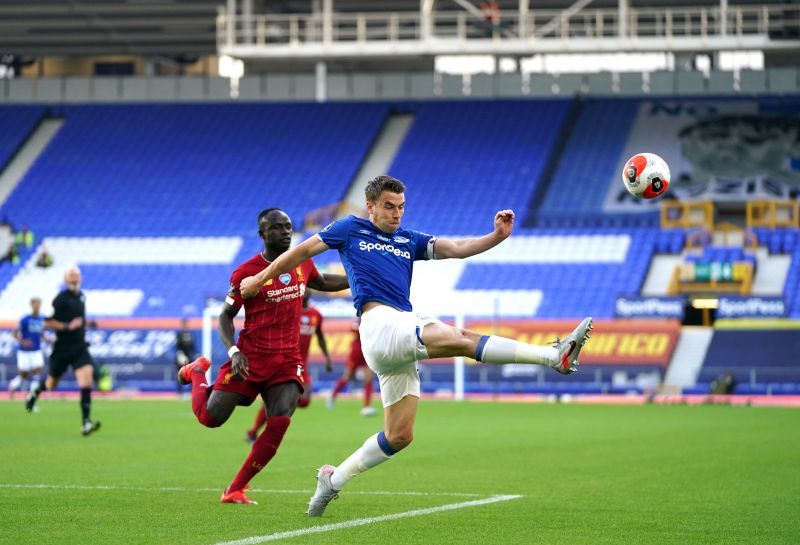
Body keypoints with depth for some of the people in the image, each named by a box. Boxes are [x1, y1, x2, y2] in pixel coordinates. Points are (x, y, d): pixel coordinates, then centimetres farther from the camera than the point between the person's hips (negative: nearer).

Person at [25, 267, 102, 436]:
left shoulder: (81, 296, 9)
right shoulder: (61, 298, -14)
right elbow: (47, 322, -16)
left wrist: (86, 324, 8)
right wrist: (67, 326, -25)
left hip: (80, 347, 4)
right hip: (62, 348, -4)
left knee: (87, 381, -15)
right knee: (51, 384, 14)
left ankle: (86, 423, -18)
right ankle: (35, 392, 51)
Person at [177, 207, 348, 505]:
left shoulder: (302, 263, 8)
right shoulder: (246, 272, -9)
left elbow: (322, 282, 30)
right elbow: (225, 316, -3)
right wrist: (234, 351, -18)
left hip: (287, 362, 3)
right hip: (251, 357, -3)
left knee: (279, 423, -17)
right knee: (210, 417, -4)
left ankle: (235, 491, -7)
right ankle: (197, 371, 32)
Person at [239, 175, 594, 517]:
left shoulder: (409, 241, 24)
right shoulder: (351, 229, 14)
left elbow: (457, 248, 11)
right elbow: (303, 250, 22)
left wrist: (497, 237, -5)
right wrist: (261, 278, 24)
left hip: (403, 330, 7)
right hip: (379, 322, -7)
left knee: (399, 436, 4)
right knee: (457, 337, -28)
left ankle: (333, 480, 16)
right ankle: (556, 355, -40)